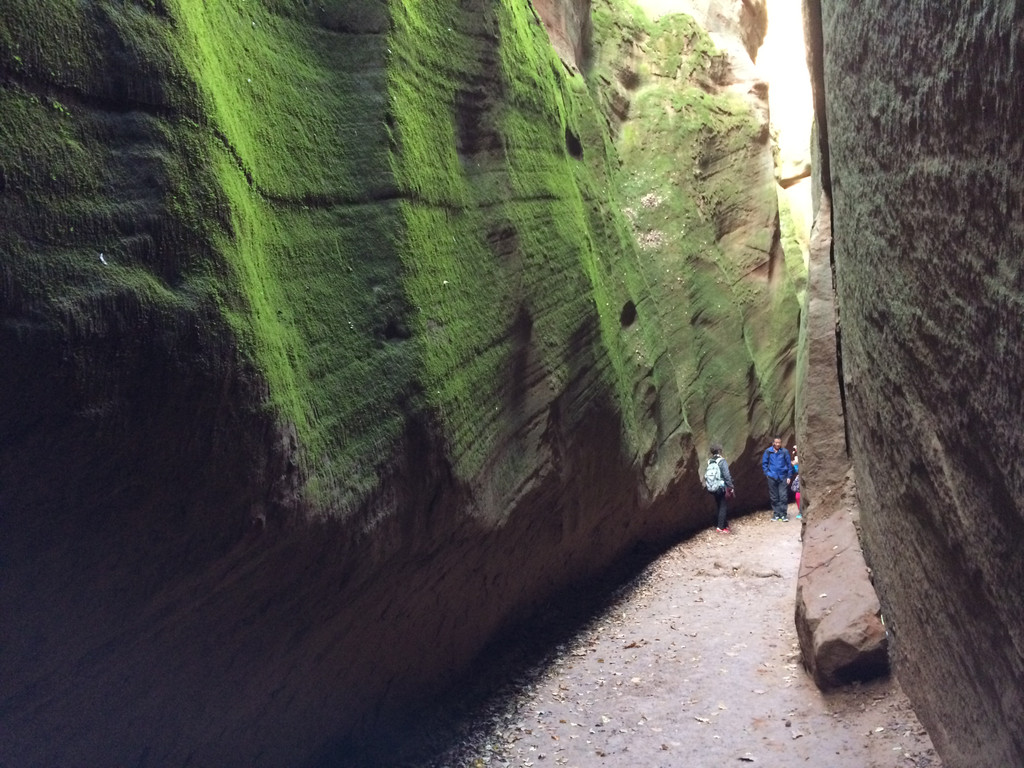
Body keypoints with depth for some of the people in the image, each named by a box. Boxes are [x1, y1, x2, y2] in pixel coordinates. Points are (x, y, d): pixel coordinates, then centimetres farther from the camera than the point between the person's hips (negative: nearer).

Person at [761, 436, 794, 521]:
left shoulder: (784, 452, 0)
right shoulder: (768, 451, 1)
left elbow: (789, 464, 5)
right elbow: (764, 463, 9)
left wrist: (789, 476, 2)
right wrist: (767, 473, -1)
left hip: (783, 477, -1)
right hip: (772, 478, 1)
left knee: (783, 497, -5)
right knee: (774, 497, 6)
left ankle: (783, 514, 0)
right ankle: (776, 514, 14)